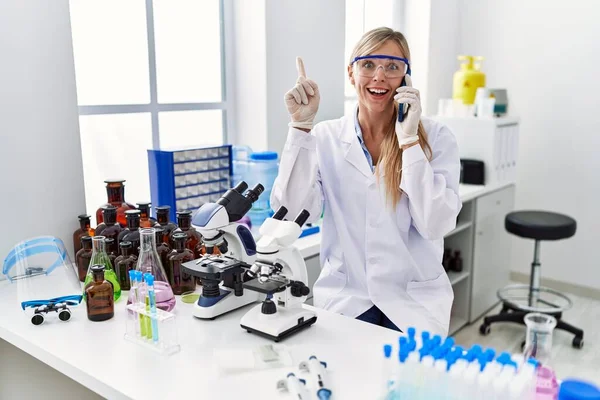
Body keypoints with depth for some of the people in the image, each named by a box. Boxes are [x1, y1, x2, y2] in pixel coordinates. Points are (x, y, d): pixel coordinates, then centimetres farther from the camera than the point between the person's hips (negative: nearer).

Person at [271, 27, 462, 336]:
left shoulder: (435, 137, -5)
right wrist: (301, 125, -18)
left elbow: (435, 225, -15)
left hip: (414, 301, 0)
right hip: (344, 298, 1)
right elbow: (292, 214, -13)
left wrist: (409, 139, -19)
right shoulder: (325, 137, -2)